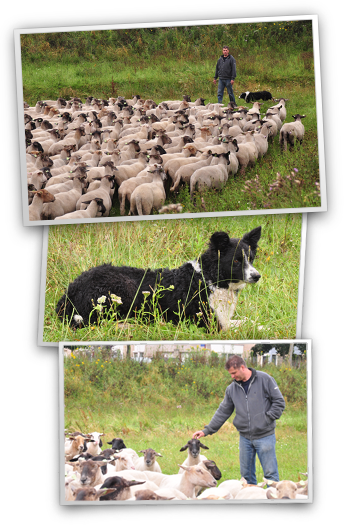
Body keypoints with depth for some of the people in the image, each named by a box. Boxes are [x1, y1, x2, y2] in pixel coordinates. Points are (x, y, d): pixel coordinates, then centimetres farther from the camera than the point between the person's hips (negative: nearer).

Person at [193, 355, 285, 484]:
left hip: (265, 436, -5)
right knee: (246, 474, 9)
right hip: (245, 438, 5)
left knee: (270, 474, -3)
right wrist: (207, 430, 7)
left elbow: (279, 402, -3)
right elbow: (223, 412, 13)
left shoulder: (265, 379, -6)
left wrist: (268, 419, -12)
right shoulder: (232, 388, 8)